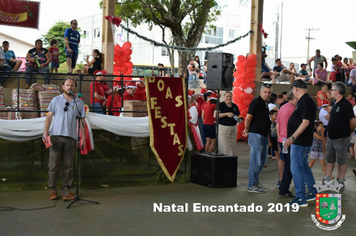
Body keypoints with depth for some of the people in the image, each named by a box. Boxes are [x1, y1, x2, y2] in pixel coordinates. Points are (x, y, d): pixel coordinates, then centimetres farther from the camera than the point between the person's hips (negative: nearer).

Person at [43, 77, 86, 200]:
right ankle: (52, 190, 9)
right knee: (54, 164, -1)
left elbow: (81, 121, 10)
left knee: (68, 166, 2)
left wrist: (83, 137, 3)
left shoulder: (79, 102, 11)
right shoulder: (56, 100, 10)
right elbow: (49, 117, 8)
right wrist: (45, 132, -3)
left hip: (71, 137, 1)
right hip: (56, 136, 0)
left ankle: (66, 191, 9)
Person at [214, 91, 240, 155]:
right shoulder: (220, 105, -3)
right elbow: (215, 115, -15)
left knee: (231, 147, 4)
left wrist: (239, 119, -2)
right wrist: (227, 114, -19)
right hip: (223, 128, -5)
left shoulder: (235, 106, 12)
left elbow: (238, 116, 22)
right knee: (225, 147, -10)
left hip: (233, 129, 5)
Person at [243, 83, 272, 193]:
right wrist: (247, 131, -5)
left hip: (264, 135, 9)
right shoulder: (256, 102, -13)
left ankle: (254, 181, 28)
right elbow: (248, 118, -18)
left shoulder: (265, 104, 15)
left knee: (262, 160, 16)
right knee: (255, 161, -6)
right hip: (256, 135, -9)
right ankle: (252, 185, 1)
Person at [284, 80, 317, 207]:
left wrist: (293, 137, -26)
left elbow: (305, 122, -24)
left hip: (300, 142, -11)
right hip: (302, 141, 11)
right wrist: (292, 138, 24)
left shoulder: (305, 102, -17)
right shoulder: (304, 101, 15)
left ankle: (301, 199, -2)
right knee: (304, 167, 19)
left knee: (296, 169, -7)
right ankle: (312, 193, 30)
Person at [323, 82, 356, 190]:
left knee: (341, 161, 2)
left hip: (341, 139, -9)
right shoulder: (336, 104, 12)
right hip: (331, 138, 9)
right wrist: (329, 132, 14)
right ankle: (327, 180, 19)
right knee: (330, 160, 12)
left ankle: (341, 182, 10)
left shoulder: (345, 104, -16)